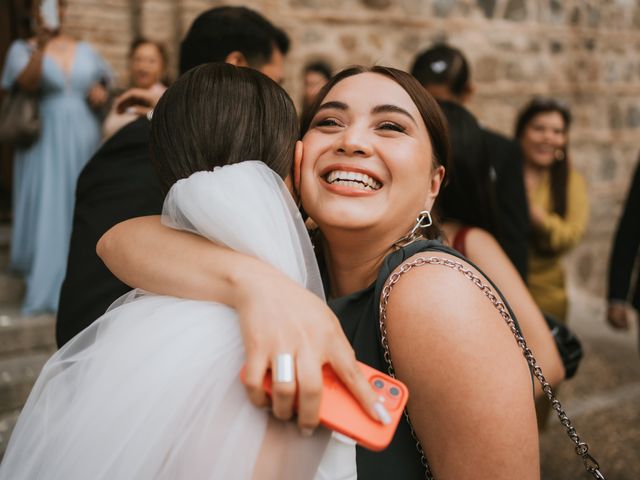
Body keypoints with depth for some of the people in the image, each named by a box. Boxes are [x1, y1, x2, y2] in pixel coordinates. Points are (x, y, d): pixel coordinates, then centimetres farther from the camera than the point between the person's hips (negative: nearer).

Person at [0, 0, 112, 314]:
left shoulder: (85, 50, 12)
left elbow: (105, 86, 22)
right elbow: (27, 83, -18)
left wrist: (102, 94, -1)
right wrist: (41, 47, -31)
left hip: (84, 142, 3)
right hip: (45, 144, -3)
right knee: (47, 211, -4)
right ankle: (45, 285, 8)